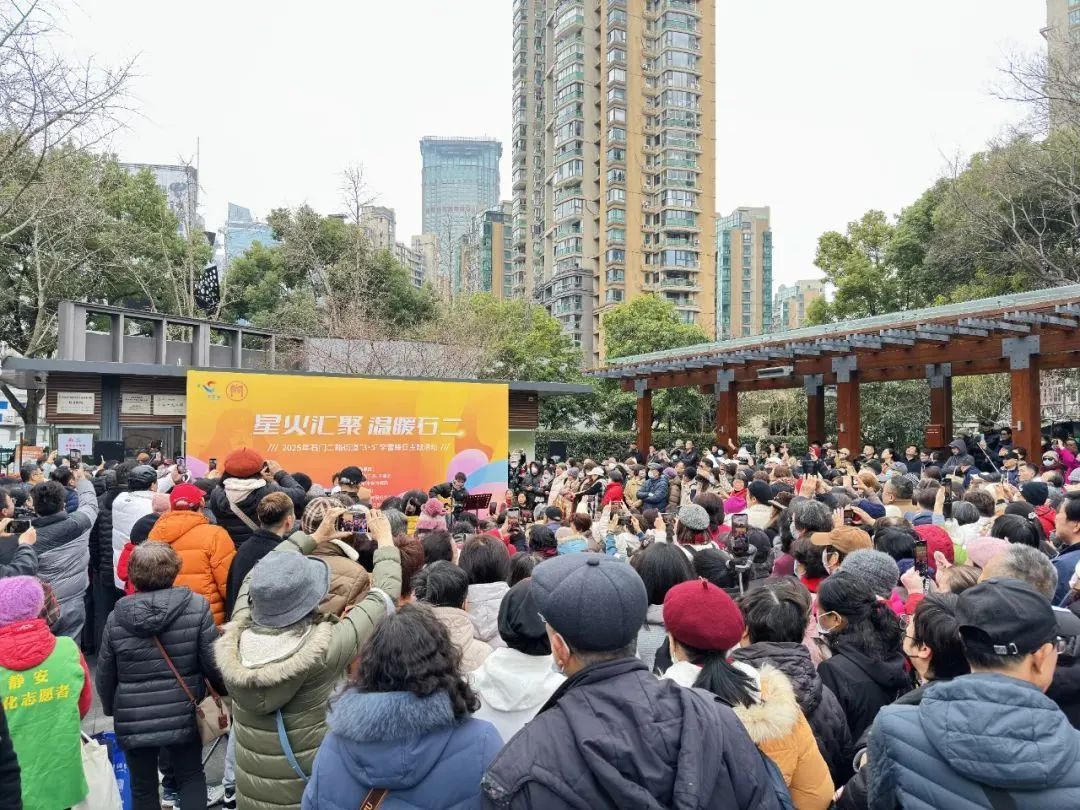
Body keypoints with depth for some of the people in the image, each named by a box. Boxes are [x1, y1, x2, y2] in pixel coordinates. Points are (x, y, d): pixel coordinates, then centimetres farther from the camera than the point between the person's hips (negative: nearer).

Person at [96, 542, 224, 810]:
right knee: (191, 777, 20)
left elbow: (105, 675, 3)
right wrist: (223, 689, 9)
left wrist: (110, 708, 22)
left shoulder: (117, 617, -7)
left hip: (133, 721, 1)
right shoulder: (197, 606, -14)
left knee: (142, 788, 19)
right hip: (183, 716, -1)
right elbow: (212, 663, -12)